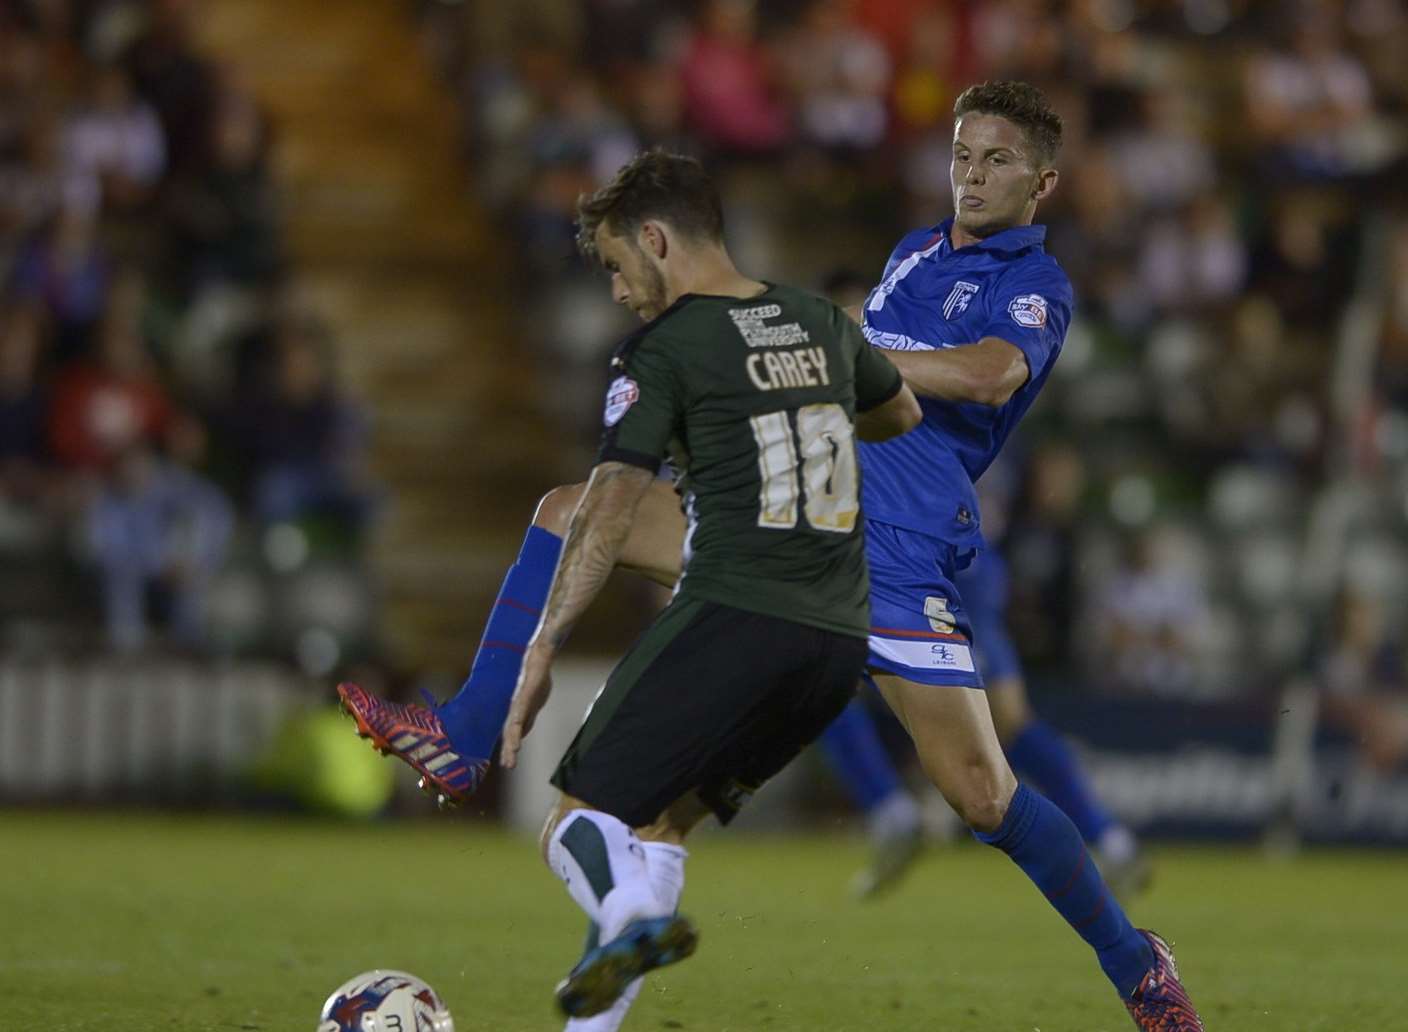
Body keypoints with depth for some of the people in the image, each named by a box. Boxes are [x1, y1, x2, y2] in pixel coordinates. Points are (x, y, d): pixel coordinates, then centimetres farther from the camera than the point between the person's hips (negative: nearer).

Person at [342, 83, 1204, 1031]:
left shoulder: (1036, 286, -3)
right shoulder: (914, 252, 20)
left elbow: (990, 375, -26)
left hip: (898, 554, -7)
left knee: (982, 795, -11)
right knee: (570, 514, -1)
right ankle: (463, 746, 0)